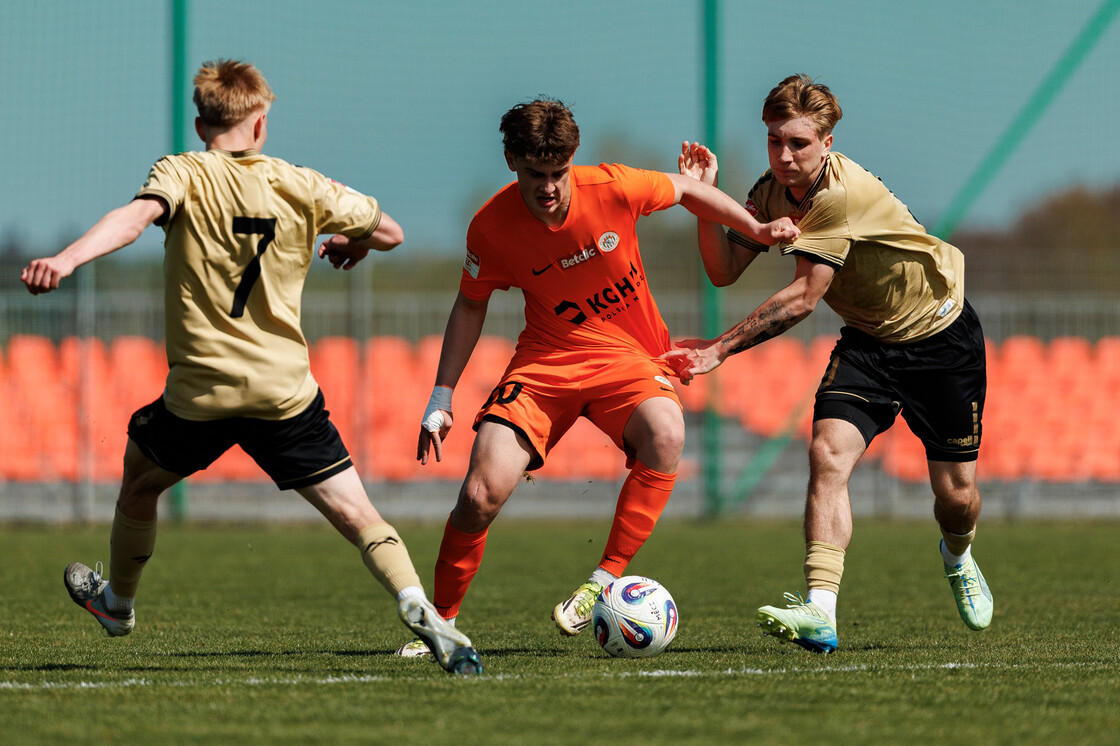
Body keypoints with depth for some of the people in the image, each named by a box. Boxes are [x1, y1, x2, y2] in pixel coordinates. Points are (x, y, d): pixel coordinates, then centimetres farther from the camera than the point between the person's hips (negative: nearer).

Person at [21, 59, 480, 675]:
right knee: (358, 518, -2)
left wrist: (67, 259, -38)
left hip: (200, 390, 0)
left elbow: (137, 214, -23)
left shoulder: (182, 174, -1)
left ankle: (118, 602, 46)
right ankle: (418, 609, -25)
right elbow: (390, 233, 12)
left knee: (139, 479, 29)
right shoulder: (300, 186, 5)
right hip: (285, 390, 0)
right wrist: (352, 243, 35)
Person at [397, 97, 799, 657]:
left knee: (665, 431, -35)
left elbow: (685, 189, 5)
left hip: (628, 357, 0)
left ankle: (604, 583, -24)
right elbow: (470, 305, 6)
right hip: (546, 358, 0)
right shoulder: (492, 226, -12)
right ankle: (441, 620, 5)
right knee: (482, 492, -18)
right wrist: (441, 399, 4)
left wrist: (756, 229, 5)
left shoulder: (612, 188, -16)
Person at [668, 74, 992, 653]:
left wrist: (720, 348, -30)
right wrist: (703, 198, -23)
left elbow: (802, 297, -30)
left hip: (942, 337, -5)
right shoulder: (771, 192, -6)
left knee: (956, 494, 2)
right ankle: (820, 611, -31)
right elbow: (724, 270, -9)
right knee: (828, 453, -22)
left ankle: (958, 557, 41)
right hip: (869, 341, 5)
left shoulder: (843, 192, -30)